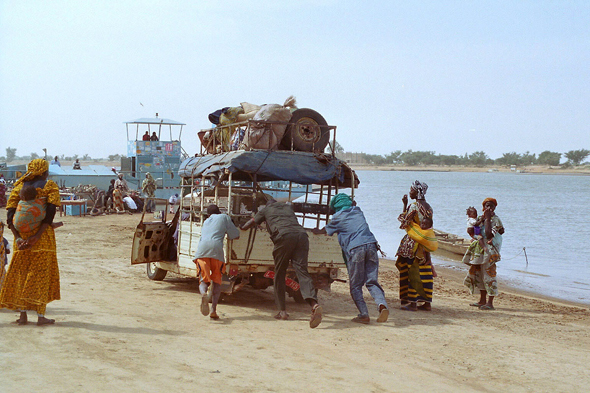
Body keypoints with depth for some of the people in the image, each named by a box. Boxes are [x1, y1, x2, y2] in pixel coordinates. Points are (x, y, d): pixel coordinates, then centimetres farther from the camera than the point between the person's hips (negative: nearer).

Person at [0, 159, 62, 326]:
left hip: (22, 235, 4)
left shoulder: (19, 186, 10)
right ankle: (40, 315, 0)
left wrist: (18, 237, -7)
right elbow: (50, 213, -15)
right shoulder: (49, 186, 0)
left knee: (20, 273, 11)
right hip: (43, 236, -3)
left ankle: (23, 314, 11)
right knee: (41, 274, 2)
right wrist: (37, 236, -18)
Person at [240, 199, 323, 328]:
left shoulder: (266, 209, 28)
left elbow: (250, 223, 40)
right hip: (301, 234, 3)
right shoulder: (288, 207, 38)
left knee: (279, 274, 10)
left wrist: (241, 228, 62)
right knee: (302, 271, -7)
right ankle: (314, 304, -31)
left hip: (284, 236, -3)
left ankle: (283, 311, 9)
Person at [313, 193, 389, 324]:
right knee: (372, 281, 4)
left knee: (356, 285, 4)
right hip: (371, 245, 4)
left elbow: (327, 229, 32)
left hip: (355, 249, -4)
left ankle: (364, 315, -4)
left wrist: (317, 231, 52)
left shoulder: (338, 217, 13)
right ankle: (382, 304, -21)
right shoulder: (357, 211, 24)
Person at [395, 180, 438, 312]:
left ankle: (412, 302, -2)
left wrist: (405, 205, 0)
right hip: (425, 244, 7)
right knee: (424, 272, 10)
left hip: (414, 242, -7)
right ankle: (427, 302, 12)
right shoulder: (428, 207, 10)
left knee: (413, 272, -3)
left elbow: (404, 221, -7)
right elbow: (428, 225, 14)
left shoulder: (414, 206, -13)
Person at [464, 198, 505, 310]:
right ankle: (482, 300, 20)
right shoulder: (481, 218, 14)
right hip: (479, 250, 8)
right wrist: (480, 220, -5)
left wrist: (487, 219, -17)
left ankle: (490, 303, -6)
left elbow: (489, 235, -21)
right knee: (479, 274, 11)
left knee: (489, 274, -8)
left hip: (490, 251, -8)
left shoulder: (496, 220, -8)